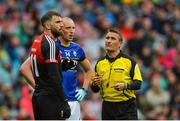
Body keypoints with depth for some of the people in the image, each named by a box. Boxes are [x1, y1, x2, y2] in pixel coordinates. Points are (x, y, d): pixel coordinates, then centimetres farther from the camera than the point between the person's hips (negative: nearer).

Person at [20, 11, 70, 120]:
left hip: (38, 96, 10)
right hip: (50, 98, -10)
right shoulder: (50, 44, -14)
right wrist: (64, 101, -18)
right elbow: (54, 76, -20)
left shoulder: (37, 42, 14)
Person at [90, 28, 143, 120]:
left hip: (126, 107, -4)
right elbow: (95, 90, 16)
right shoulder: (100, 63, 10)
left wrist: (125, 86, -23)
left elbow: (138, 83, -5)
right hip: (107, 107, 4)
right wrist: (94, 84, -7)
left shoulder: (129, 61, -3)